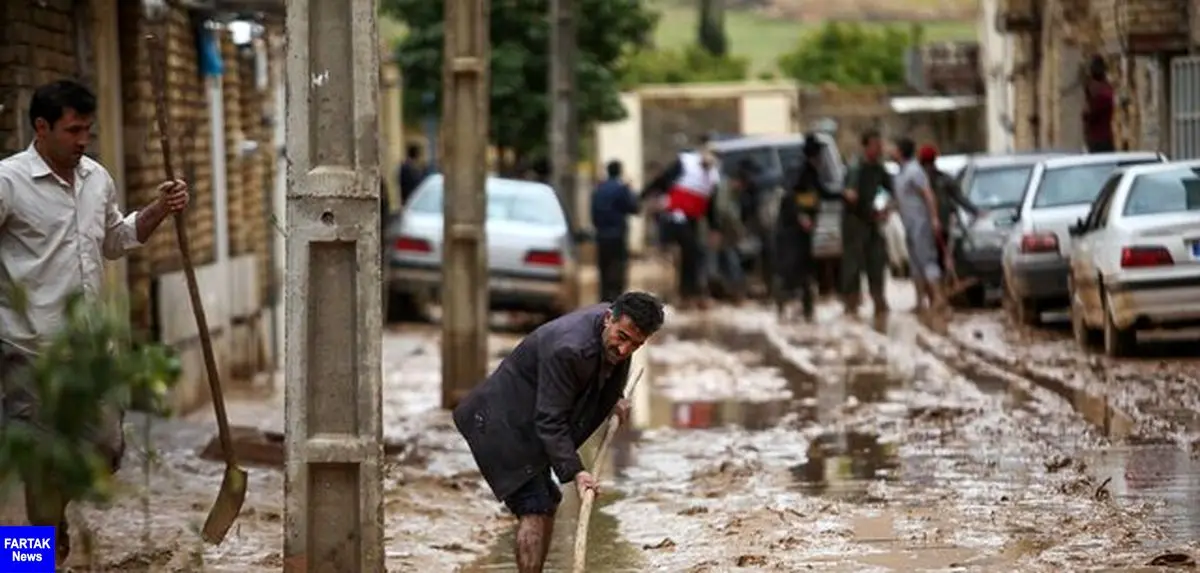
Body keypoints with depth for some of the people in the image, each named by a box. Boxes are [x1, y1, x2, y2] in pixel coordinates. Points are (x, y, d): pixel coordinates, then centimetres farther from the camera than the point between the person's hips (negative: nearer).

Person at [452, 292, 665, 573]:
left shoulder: (613, 331, -6)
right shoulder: (567, 349, -34)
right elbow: (550, 421, -31)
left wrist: (613, 398, 14)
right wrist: (575, 471, -36)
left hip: (527, 421, 10)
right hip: (503, 424, -10)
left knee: (547, 502, 16)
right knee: (533, 508, -17)